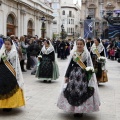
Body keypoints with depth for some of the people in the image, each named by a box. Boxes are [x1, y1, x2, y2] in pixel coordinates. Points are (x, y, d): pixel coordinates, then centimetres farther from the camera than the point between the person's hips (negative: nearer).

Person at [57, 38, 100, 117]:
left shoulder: (87, 54, 0)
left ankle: (81, 110, 9)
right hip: (74, 74, 2)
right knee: (72, 91, -1)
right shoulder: (73, 53, 4)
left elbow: (89, 66, 0)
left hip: (84, 75, -2)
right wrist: (66, 76, 5)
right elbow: (70, 65, 7)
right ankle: (74, 109, 13)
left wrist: (90, 77, -6)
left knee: (83, 91, -4)